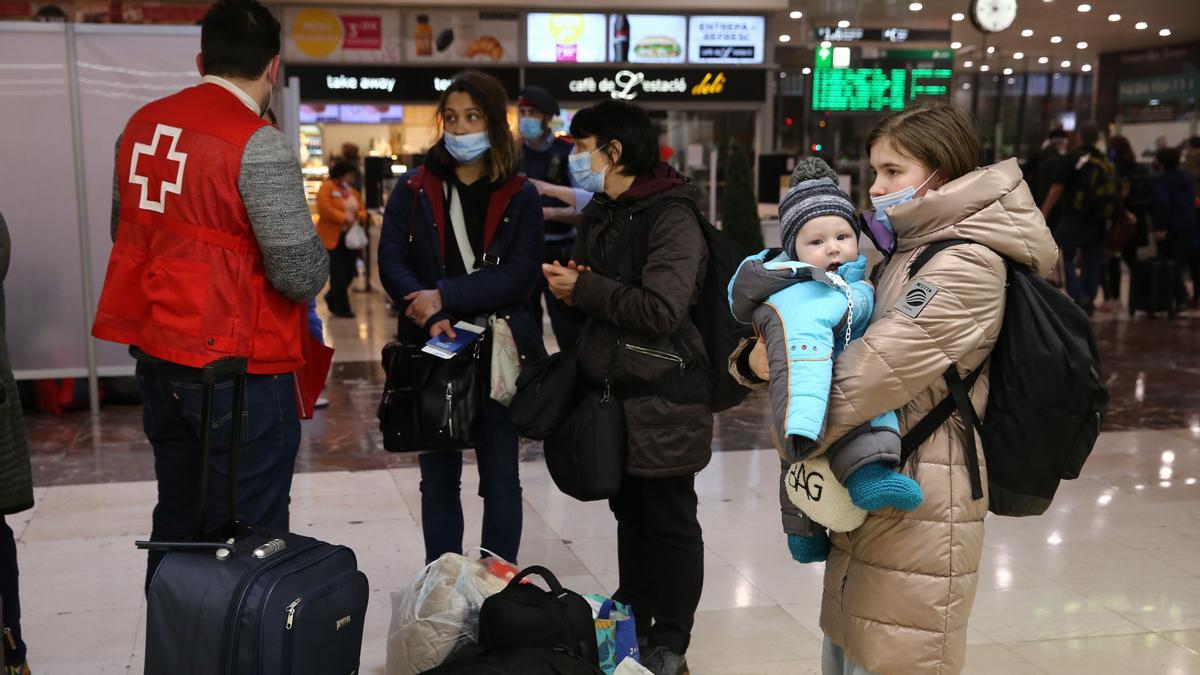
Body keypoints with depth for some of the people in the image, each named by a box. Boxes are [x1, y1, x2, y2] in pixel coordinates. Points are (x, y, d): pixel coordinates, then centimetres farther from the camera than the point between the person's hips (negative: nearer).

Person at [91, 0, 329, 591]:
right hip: (238, 367, -7)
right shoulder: (258, 144, -16)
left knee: (177, 521, 20)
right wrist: (315, 257, 3)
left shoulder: (142, 124, 5)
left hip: (155, 354, 8)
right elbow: (302, 274, -17)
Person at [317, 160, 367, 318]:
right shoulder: (326, 188, -6)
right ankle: (341, 308, 1)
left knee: (350, 272, 7)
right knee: (338, 274, -6)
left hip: (351, 237, 7)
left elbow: (361, 209, 19)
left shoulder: (352, 191, 18)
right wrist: (344, 218, -22)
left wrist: (360, 216, -4)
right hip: (333, 238, -7)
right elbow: (325, 209, -18)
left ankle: (332, 298, 29)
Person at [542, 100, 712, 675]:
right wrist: (566, 283, -2)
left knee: (669, 523, 4)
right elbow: (587, 290, 21)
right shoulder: (601, 214, 13)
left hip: (662, 400, -8)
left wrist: (585, 289, -17)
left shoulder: (672, 217, -15)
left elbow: (661, 309, -26)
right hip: (613, 392, 8)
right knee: (629, 513, 18)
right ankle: (631, 624, 31)